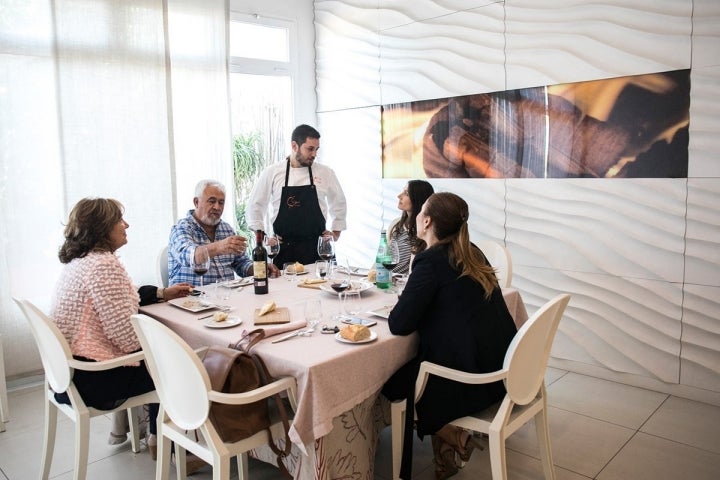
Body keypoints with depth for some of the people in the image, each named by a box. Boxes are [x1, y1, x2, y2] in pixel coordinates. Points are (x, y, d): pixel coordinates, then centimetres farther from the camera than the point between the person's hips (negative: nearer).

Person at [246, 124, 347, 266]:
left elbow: (339, 203, 18)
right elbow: (255, 205, 9)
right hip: (284, 248, -1)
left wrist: (336, 232, 14)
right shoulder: (272, 173, 1)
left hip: (317, 247, 1)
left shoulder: (325, 173, 4)